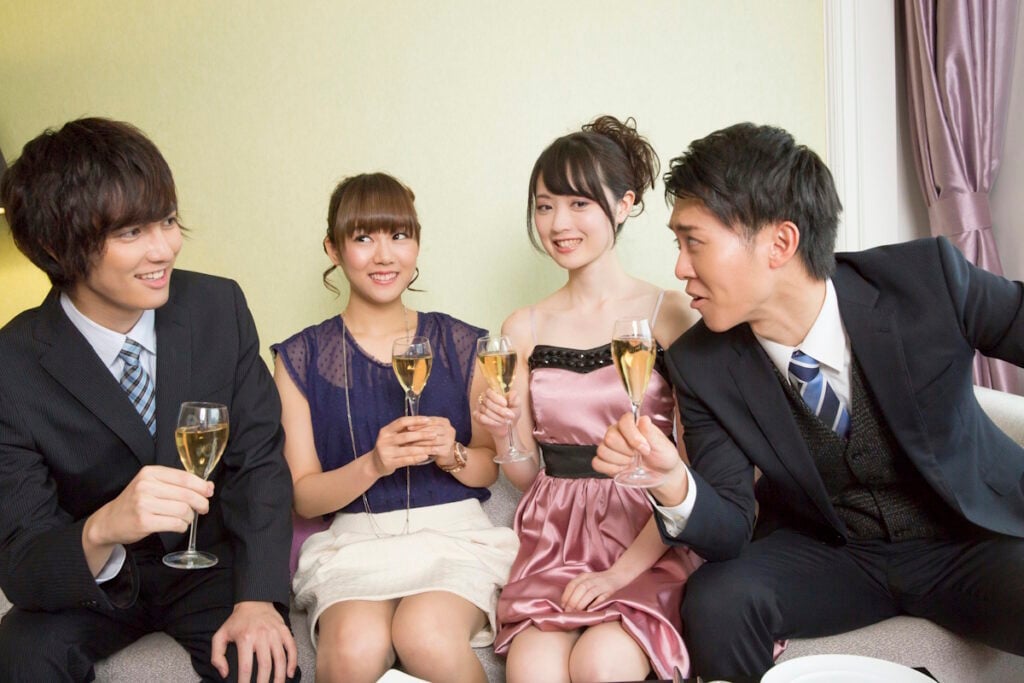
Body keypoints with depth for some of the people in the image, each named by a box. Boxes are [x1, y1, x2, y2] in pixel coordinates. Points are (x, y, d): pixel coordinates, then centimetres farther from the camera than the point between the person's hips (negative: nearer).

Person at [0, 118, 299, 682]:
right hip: (93, 586, 0)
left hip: (211, 563, 0)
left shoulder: (219, 307, -12)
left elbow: (259, 461, -7)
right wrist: (101, 530, -43)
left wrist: (258, 599, -21)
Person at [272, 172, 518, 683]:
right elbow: (303, 497, 2)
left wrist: (452, 454, -11)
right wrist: (372, 464, -16)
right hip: (353, 542, 0)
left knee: (427, 637, -31)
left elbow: (490, 466, 11)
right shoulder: (301, 358, 5)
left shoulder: (462, 345, 7)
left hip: (454, 531, 1)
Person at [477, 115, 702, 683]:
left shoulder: (668, 314, -4)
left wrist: (624, 570, -13)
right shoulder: (524, 329, 7)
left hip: (647, 538, -1)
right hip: (555, 539, 2)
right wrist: (502, 433, -9)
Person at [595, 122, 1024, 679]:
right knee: (714, 600, -27)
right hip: (824, 553, 2)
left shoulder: (929, 278, -20)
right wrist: (672, 483, -34)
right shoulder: (701, 367, -13)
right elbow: (730, 533, -12)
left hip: (975, 536, -1)